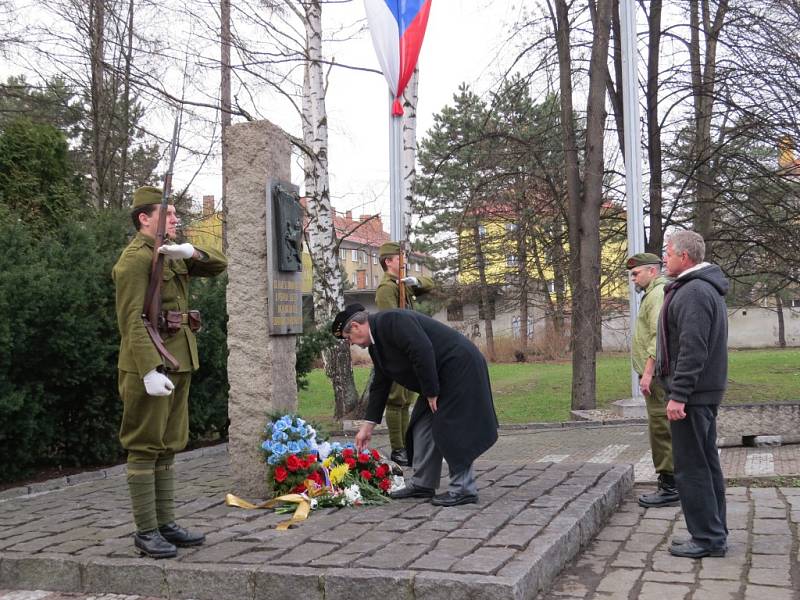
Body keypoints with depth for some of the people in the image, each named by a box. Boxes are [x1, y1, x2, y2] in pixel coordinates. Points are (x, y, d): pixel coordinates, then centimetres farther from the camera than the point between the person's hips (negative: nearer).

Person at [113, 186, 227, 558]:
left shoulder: (171, 255, 16)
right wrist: (150, 371, -26)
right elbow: (132, 320, -19)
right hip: (149, 365, -9)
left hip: (178, 363, 9)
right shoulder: (135, 258, -11)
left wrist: (191, 252, -7)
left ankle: (166, 524, 20)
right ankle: (145, 531, 5)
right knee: (144, 449, -2)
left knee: (167, 448, 12)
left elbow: (218, 266, 13)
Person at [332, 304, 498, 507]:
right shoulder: (376, 342, 12)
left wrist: (431, 393, -20)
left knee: (450, 428, -9)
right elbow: (380, 386, 17)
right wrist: (368, 426, 17)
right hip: (440, 375, 10)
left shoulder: (390, 321, -20)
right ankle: (422, 484, 18)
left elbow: (423, 352, -28)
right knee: (423, 427, 11)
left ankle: (464, 489, -1)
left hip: (459, 366, -10)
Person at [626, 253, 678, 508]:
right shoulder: (653, 294, 21)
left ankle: (669, 488, -5)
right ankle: (670, 483, 20)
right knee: (662, 430, 13)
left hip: (657, 375, -11)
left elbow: (659, 336, -22)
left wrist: (648, 372, -23)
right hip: (657, 375, 11)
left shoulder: (659, 294, -12)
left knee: (661, 430, -8)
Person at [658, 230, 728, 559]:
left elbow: (693, 348, -25)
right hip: (706, 392, 11)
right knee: (706, 462, 15)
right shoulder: (705, 288, 17)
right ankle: (714, 534, 23)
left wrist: (679, 394, -25)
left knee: (691, 467, -4)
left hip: (692, 393, -11)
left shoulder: (693, 292, -18)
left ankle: (707, 538, 2)